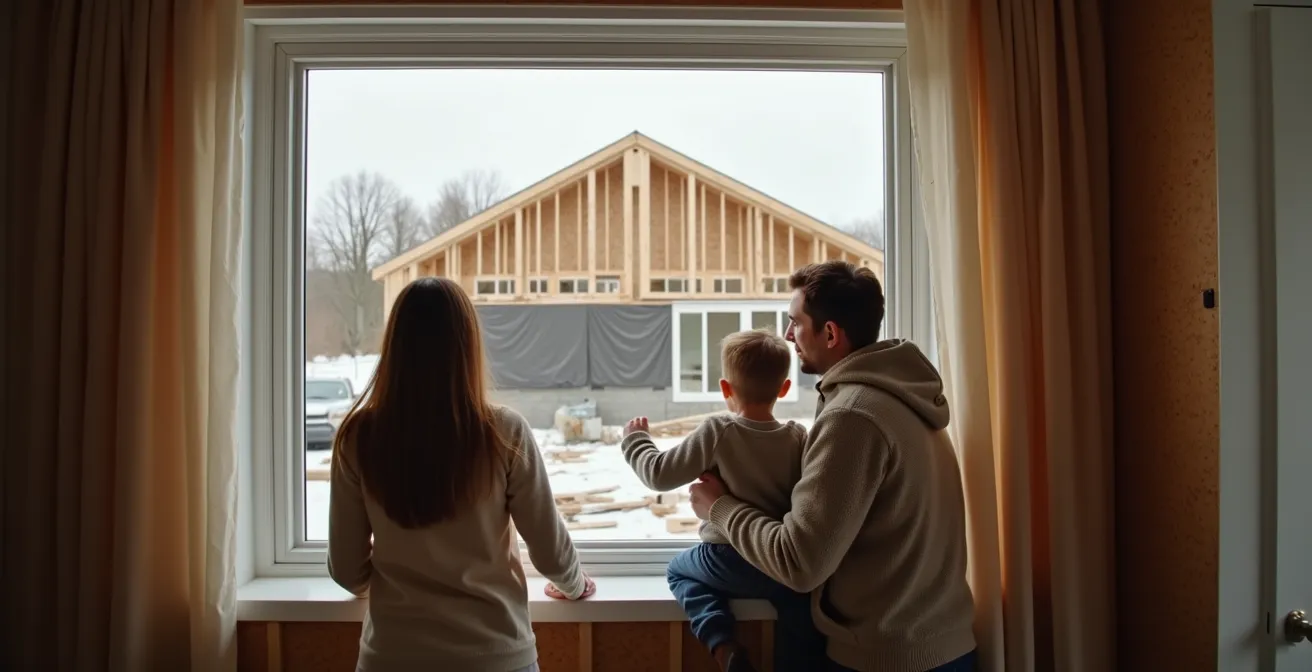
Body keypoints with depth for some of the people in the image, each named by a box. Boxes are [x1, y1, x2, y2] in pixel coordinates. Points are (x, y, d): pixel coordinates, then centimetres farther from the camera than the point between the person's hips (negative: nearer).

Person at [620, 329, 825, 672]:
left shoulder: (716, 431, -15)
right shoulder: (799, 437, -6)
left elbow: (660, 475, -9)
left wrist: (635, 439, 8)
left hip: (731, 562, -2)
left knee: (679, 569, 25)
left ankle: (721, 644, 5)